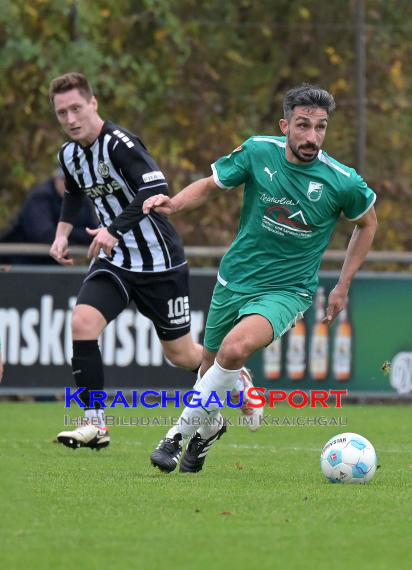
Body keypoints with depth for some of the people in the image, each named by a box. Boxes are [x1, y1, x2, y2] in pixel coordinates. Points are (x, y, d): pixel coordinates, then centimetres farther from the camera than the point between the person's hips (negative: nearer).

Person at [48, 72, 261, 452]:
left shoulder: (119, 144, -22)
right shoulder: (69, 155, 2)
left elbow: (156, 189, -35)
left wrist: (114, 229, -40)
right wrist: (63, 232, 10)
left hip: (160, 263, -6)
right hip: (114, 262, 6)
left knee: (180, 354, 6)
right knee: (82, 322, -19)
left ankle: (236, 381, 38)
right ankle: (95, 425, -15)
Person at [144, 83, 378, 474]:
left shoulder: (342, 182, -16)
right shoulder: (258, 152, -12)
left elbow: (367, 223, 5)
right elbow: (210, 185, 4)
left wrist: (342, 287, 6)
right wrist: (173, 203, -17)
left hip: (287, 290, -3)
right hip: (235, 278, 4)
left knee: (235, 348, -30)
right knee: (211, 363, 17)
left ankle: (182, 431, -14)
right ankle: (209, 426, 51)